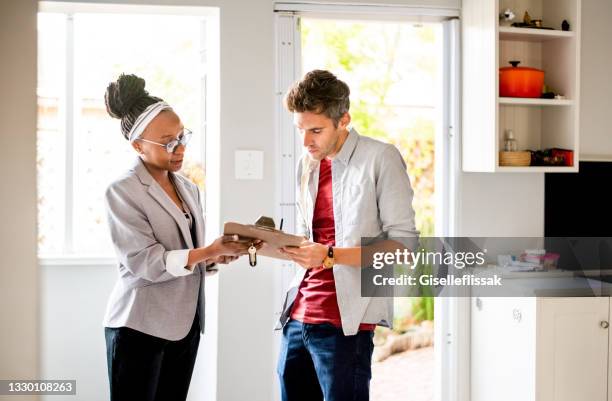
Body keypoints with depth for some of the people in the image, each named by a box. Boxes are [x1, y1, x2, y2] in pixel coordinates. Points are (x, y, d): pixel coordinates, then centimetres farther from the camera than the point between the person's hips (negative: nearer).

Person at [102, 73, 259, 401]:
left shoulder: (189, 189, 11)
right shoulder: (122, 192, -10)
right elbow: (146, 263, -18)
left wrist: (217, 256, -5)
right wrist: (208, 251, -26)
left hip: (185, 324, 7)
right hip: (139, 326, -6)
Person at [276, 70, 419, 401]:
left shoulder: (380, 158, -7)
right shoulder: (307, 164, 14)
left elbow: (403, 242, -11)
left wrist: (331, 256, -20)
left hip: (345, 323, -6)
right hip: (297, 317, 7)